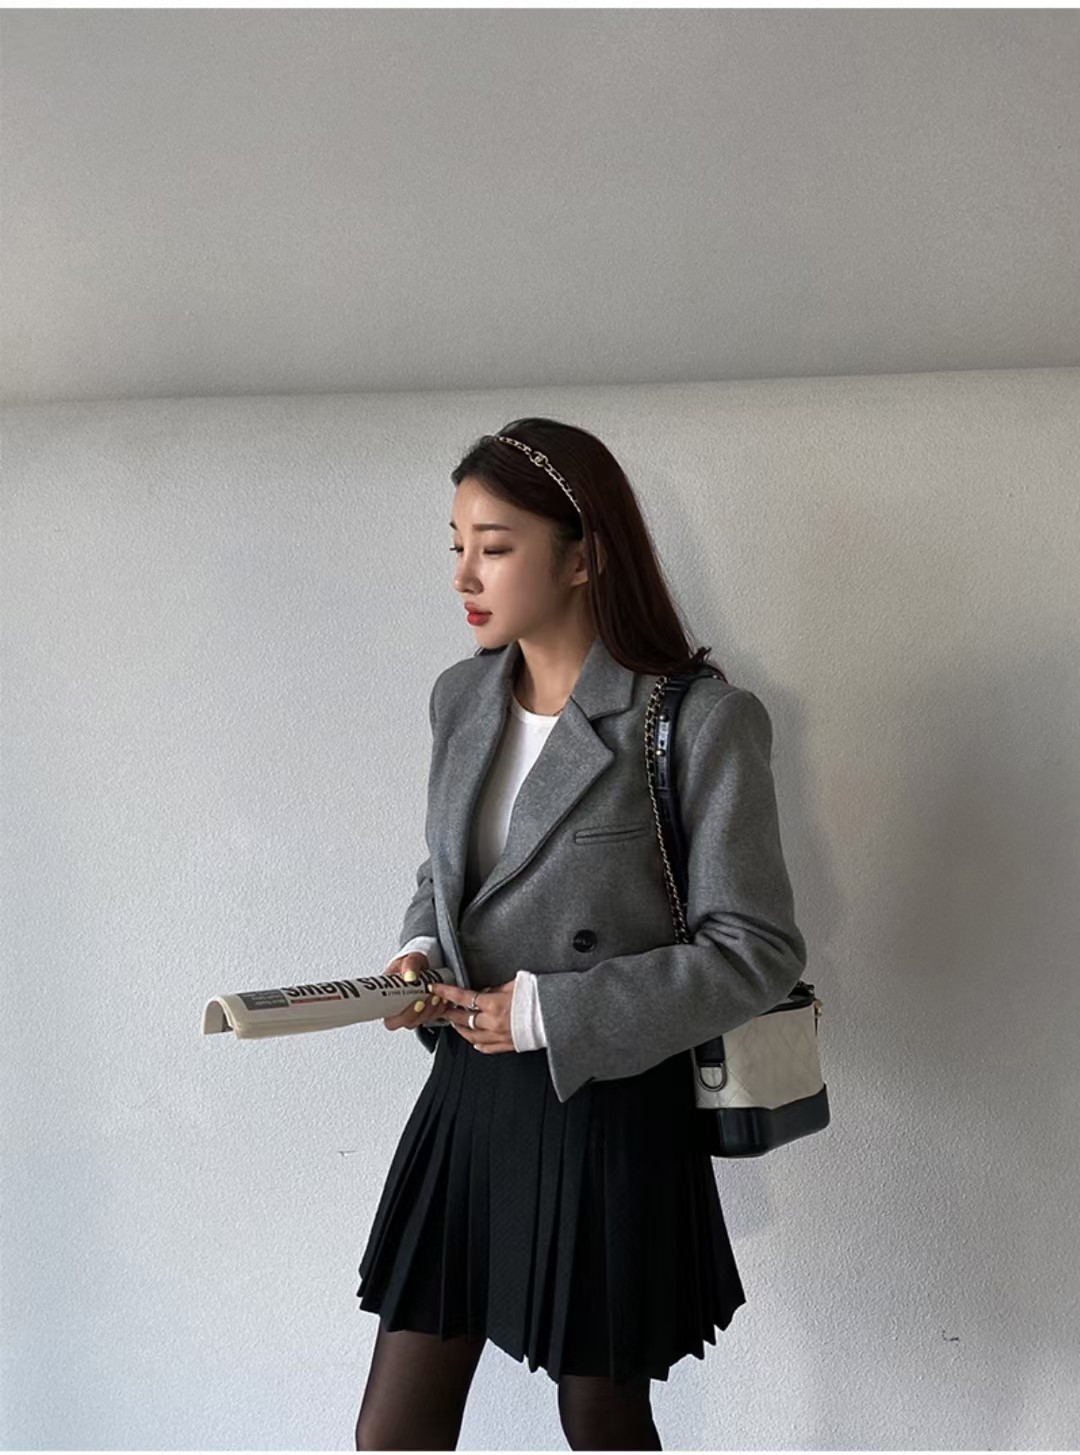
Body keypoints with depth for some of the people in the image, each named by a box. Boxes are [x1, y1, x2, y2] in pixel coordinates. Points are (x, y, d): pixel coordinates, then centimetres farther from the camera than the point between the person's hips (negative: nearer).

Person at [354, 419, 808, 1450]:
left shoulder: (701, 721, -15)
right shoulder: (460, 698, 4)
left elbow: (758, 951, -14)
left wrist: (552, 1012, -18)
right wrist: (420, 955, -4)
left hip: (609, 1113, -5)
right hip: (468, 1101, 5)